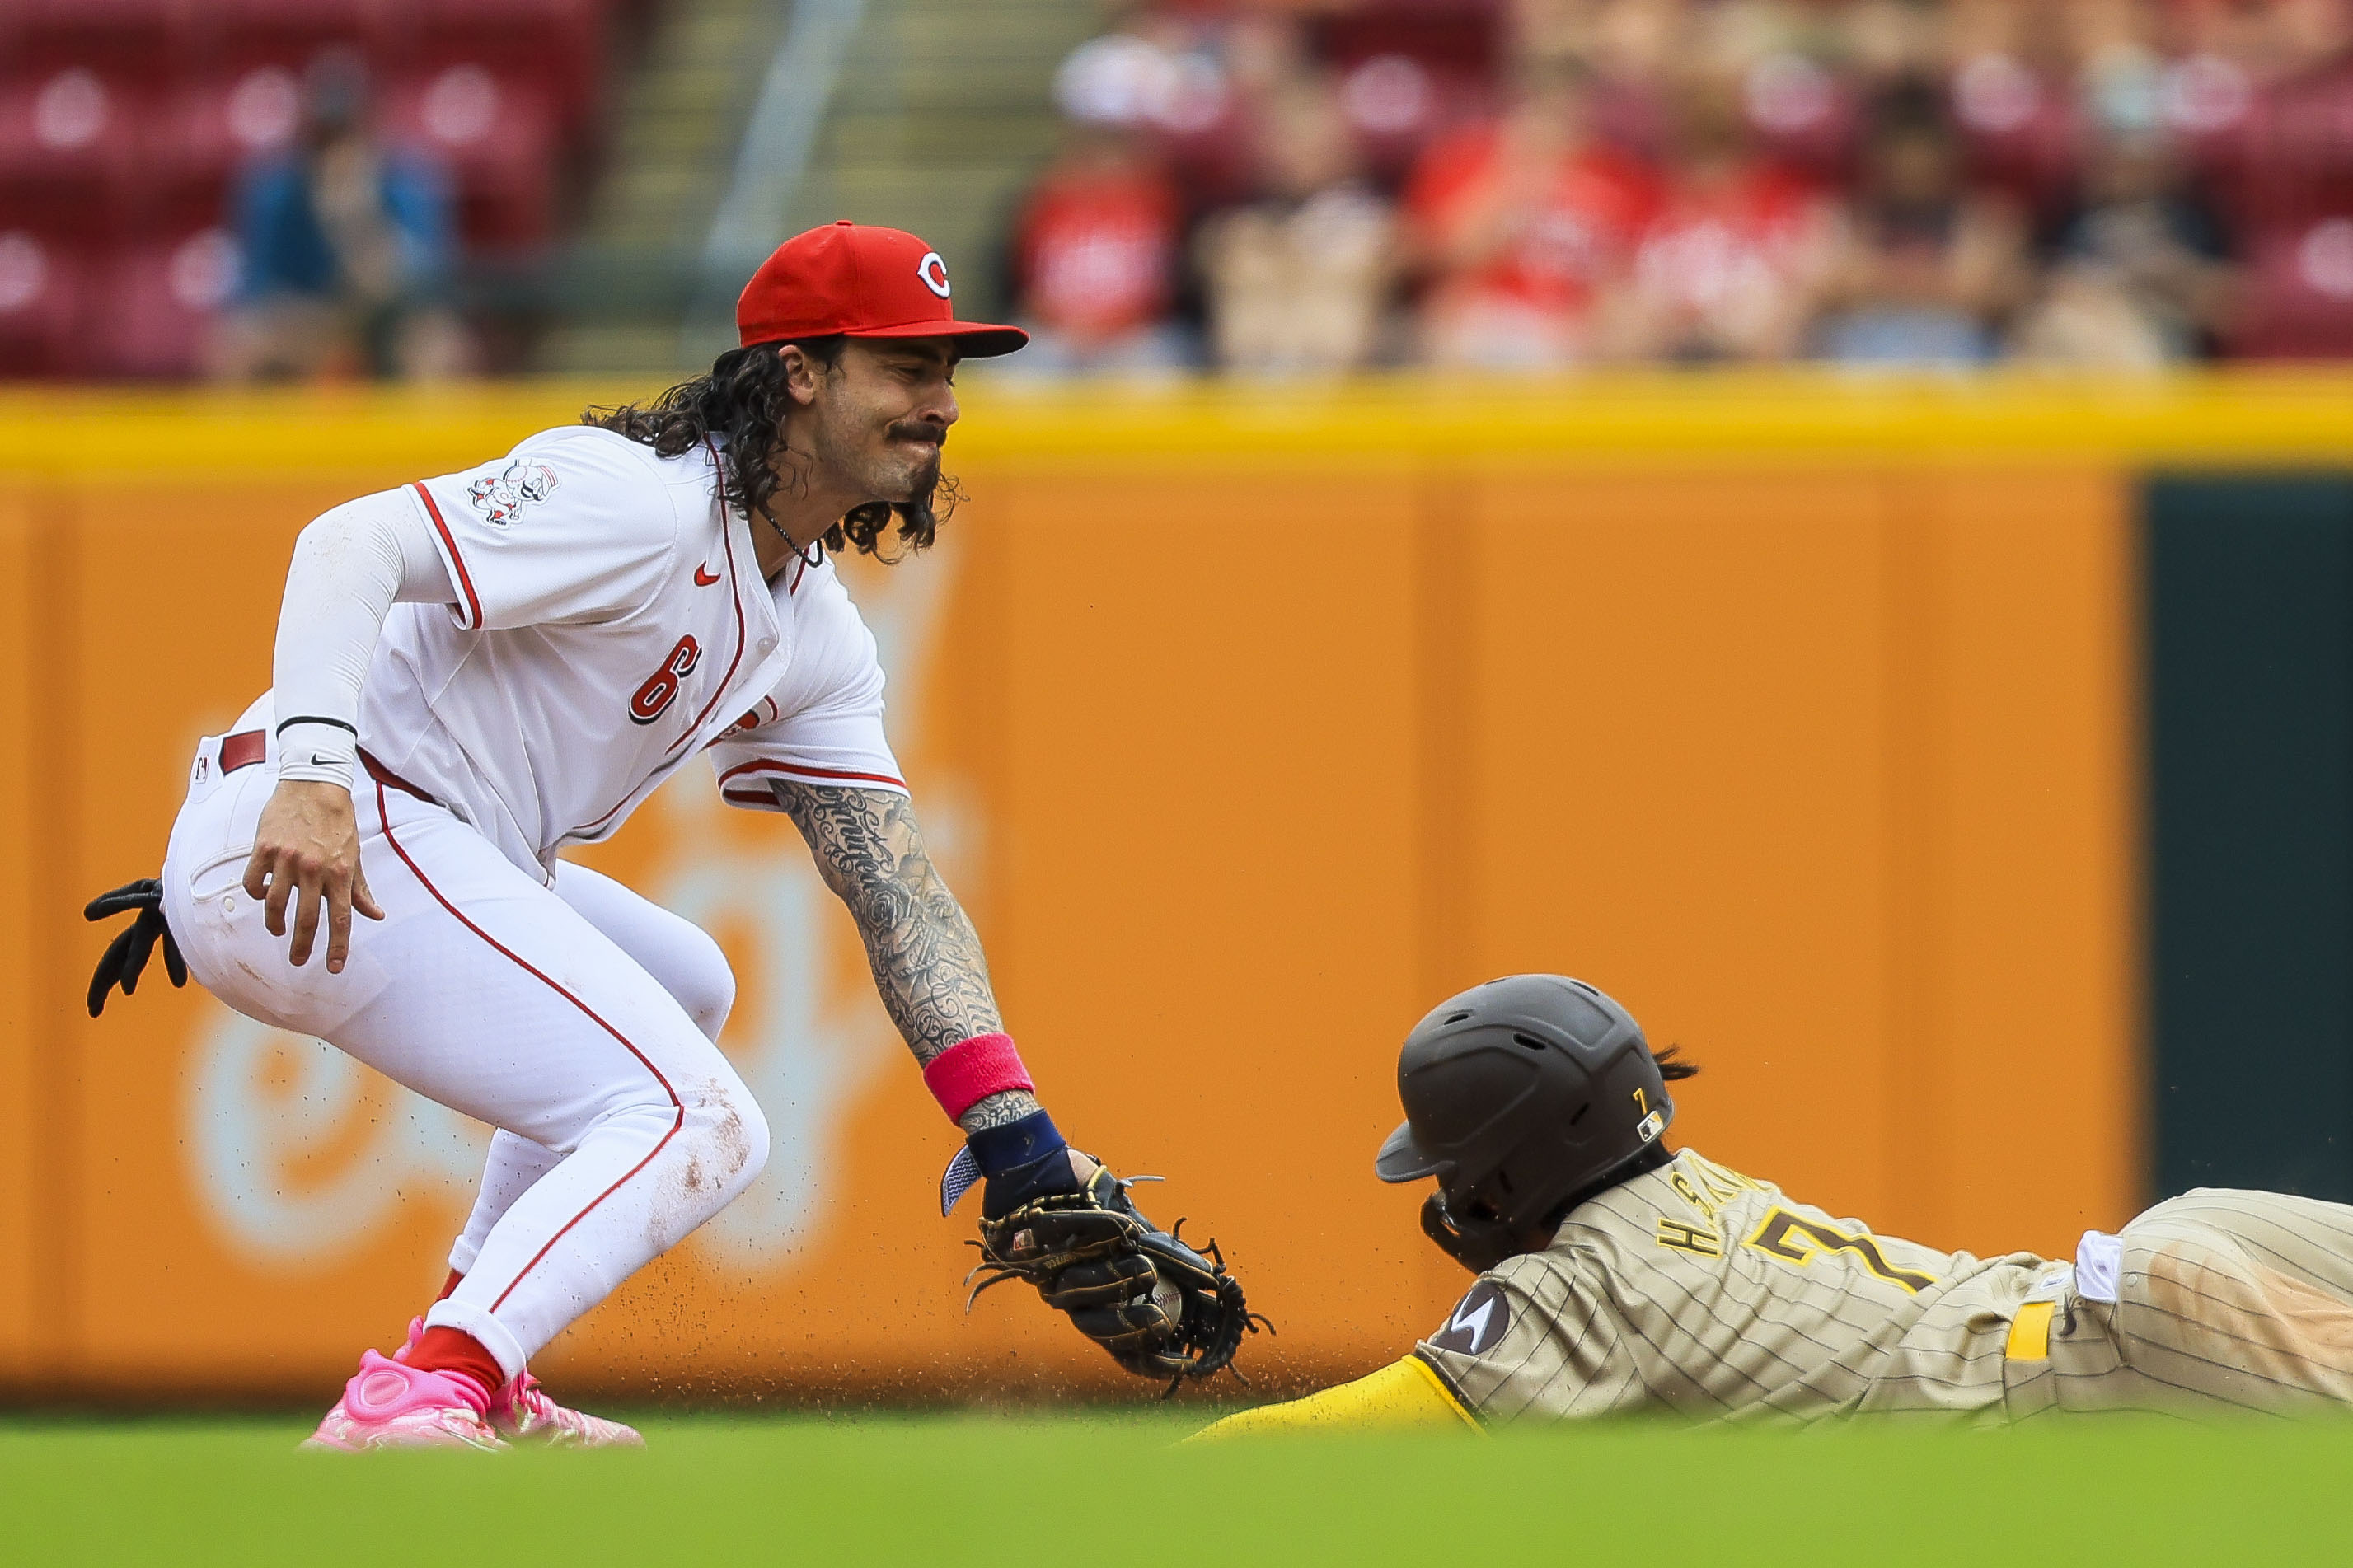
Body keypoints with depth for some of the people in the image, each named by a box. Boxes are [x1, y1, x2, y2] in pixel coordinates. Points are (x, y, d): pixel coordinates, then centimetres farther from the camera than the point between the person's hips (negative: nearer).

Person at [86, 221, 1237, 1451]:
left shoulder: (817, 638, 17)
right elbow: (355, 543, -24)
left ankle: (476, 1383, 24)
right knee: (699, 1124, -17)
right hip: (309, 841, -11)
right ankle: (410, 1407, -32)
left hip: (437, 867, 11)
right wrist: (312, 769, -40)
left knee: (684, 985, 33)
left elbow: (898, 897, 12)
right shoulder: (642, 499, -13)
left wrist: (1014, 1131, 0)